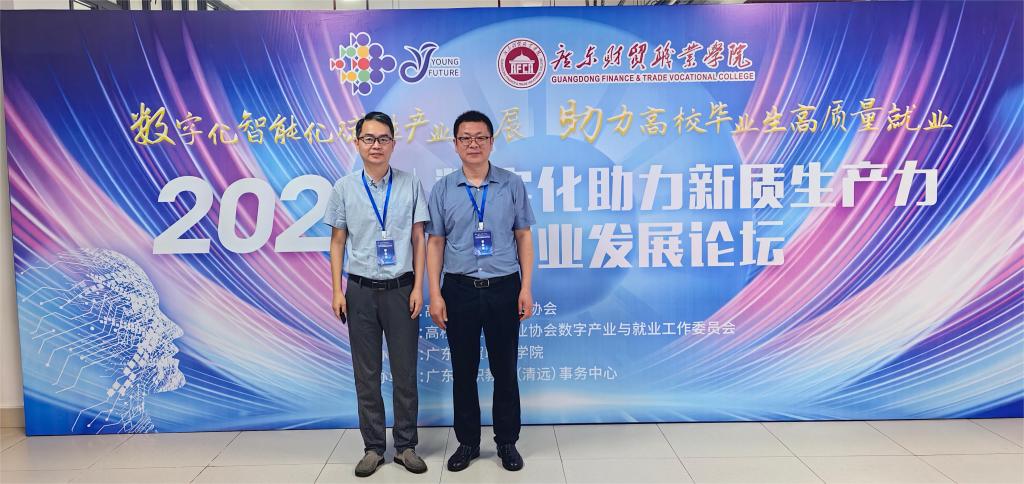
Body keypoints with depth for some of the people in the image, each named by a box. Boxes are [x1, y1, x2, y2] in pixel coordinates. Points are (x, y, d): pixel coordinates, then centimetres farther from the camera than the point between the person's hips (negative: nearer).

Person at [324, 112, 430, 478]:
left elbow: (419, 240, 1)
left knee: (405, 372, 7)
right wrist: (337, 290, 0)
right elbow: (337, 242, 6)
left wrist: (418, 287, -5)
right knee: (366, 374, 9)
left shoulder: (411, 185, 0)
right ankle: (373, 447, 23)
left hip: (401, 289, -1)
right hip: (361, 290, 1)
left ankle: (406, 445, 22)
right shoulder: (344, 188, 2)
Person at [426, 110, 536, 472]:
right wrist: (435, 294, -3)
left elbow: (524, 238, 4)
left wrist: (526, 288, -2)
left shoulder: (512, 185, 2)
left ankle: (507, 442, 25)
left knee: (505, 369, 8)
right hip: (460, 290, 1)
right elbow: (435, 243, 3)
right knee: (463, 371, 10)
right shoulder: (443, 189, 3)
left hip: (504, 289, 0)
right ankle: (467, 442, 26)